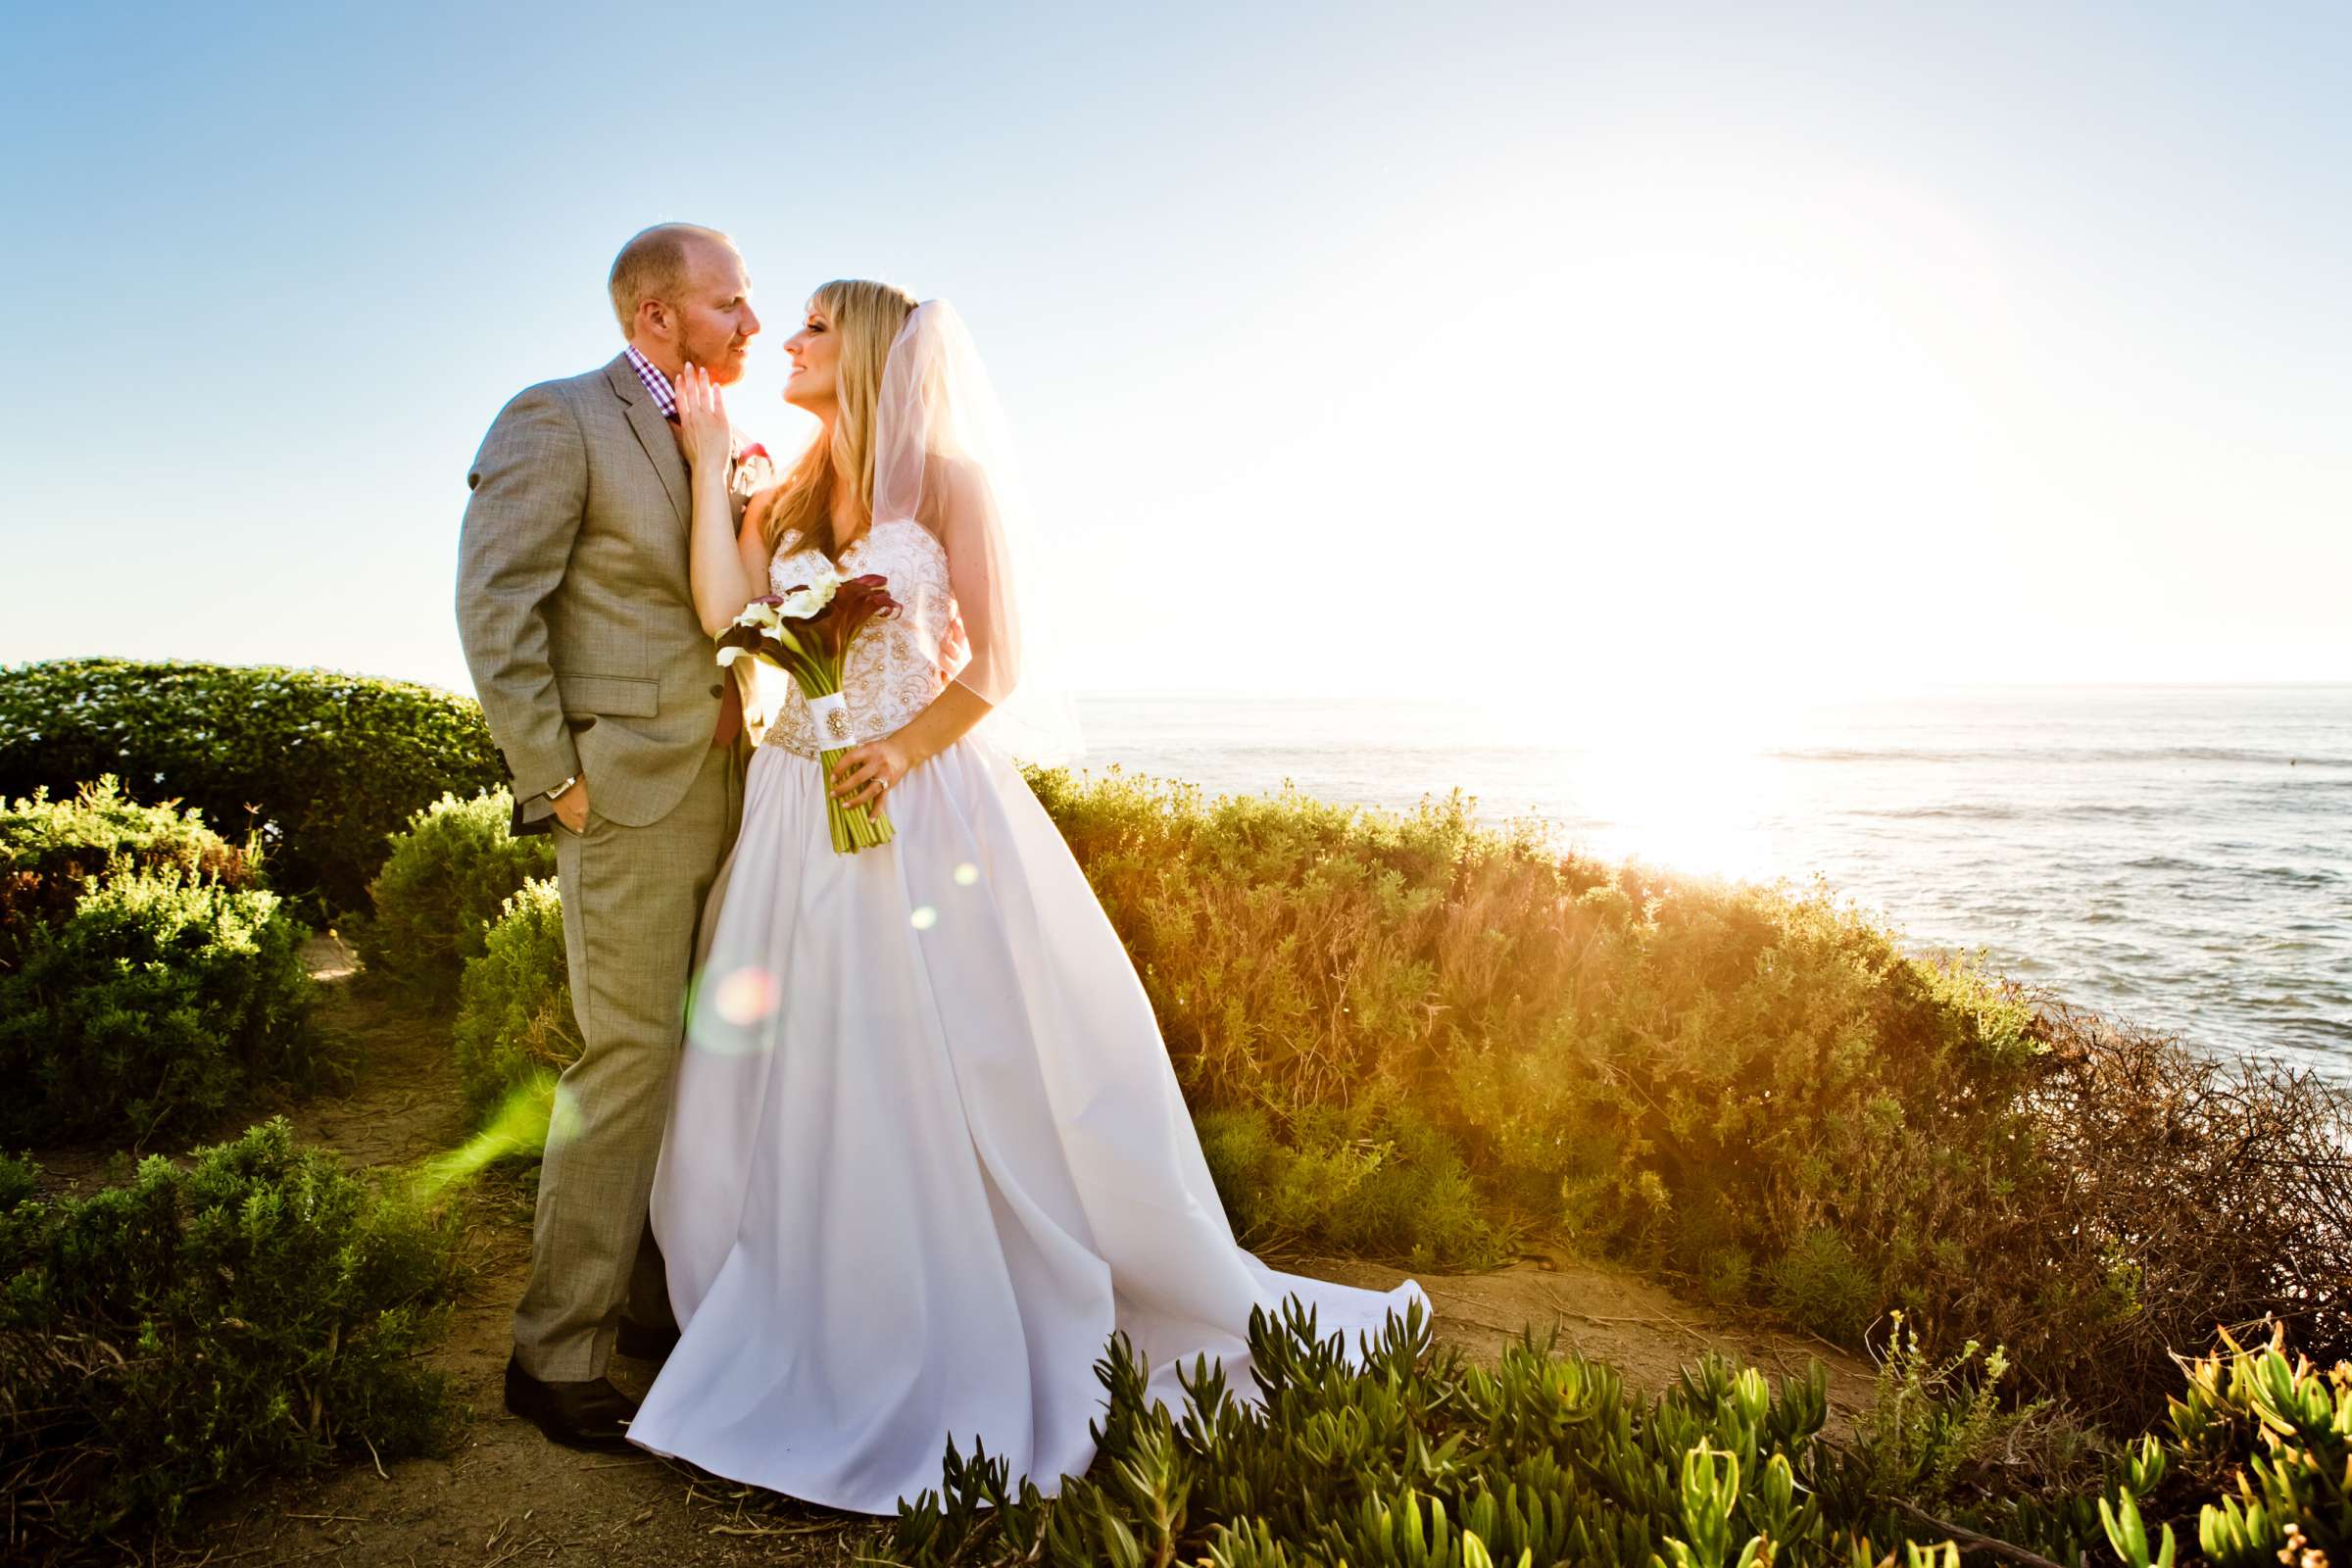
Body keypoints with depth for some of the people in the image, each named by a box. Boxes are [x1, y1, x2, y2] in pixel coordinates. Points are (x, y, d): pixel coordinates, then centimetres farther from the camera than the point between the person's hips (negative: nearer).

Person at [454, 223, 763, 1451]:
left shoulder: (707, 442, 17)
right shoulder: (557, 420, -6)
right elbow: (494, 609, -13)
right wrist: (553, 782, -15)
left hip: (719, 790, 8)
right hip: (629, 793, -7)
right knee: (629, 1060, -5)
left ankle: (657, 1301, 26)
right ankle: (555, 1355, 9)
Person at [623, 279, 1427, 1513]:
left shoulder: (950, 479, -1)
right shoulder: (786, 503, 14)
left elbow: (997, 663, -5)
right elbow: (723, 614, -3)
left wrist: (906, 745, -18)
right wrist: (707, 461, 3)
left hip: (920, 807, -5)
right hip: (799, 822, 6)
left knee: (970, 1081, 0)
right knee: (800, 1093, 9)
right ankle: (831, 1366, 27)